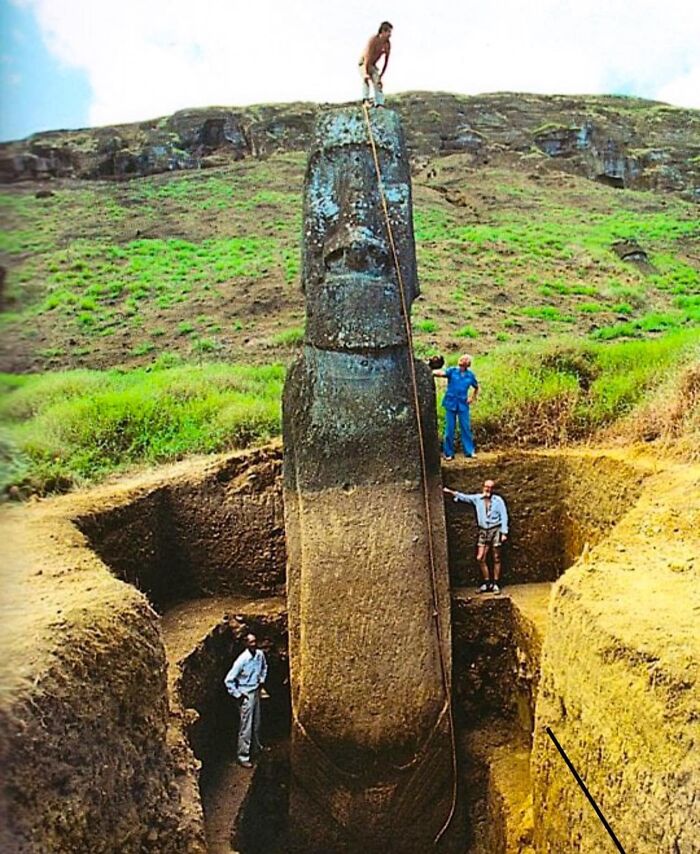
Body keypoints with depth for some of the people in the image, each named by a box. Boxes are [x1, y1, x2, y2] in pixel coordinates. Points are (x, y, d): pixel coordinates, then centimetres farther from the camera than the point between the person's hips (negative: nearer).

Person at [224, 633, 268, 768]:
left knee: (256, 723, 21)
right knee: (246, 727, -2)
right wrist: (237, 695, -16)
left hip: (256, 692, 7)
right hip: (246, 695, -6)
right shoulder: (242, 659, -25)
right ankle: (243, 757, 9)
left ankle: (256, 747, 40)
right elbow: (228, 680, -21)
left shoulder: (260, 654, -6)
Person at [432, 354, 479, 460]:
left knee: (466, 428, 3)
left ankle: (470, 451, 14)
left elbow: (476, 387, 22)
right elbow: (442, 373, -23)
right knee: (449, 429, 2)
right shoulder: (452, 371, -2)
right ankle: (449, 453, 9)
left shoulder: (470, 375, 6)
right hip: (451, 403, -2)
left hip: (463, 404, 2)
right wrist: (433, 372, -42)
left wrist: (473, 398, 12)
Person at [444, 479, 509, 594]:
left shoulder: (498, 500, -4)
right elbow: (464, 497, 3)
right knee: (480, 558, 0)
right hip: (483, 531, 3)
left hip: (495, 530, -3)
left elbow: (504, 516, -4)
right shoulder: (477, 498, 5)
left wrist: (504, 532, -10)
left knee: (496, 558, 2)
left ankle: (495, 584, 9)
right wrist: (452, 492, -12)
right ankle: (487, 583, 13)